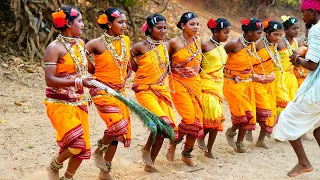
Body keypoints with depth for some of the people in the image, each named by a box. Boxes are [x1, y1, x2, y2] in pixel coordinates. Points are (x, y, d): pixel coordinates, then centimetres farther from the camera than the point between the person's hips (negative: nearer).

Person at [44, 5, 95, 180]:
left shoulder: (80, 43, 7)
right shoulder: (55, 47, -15)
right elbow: (50, 80, -21)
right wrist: (78, 82, -29)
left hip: (78, 102, 7)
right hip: (60, 103, -7)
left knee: (82, 147, 8)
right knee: (76, 143, -20)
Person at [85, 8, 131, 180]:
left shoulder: (126, 40, 4)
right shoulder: (97, 44, -14)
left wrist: (125, 78, 13)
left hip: (119, 91, 7)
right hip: (102, 90, -6)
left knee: (119, 129, 7)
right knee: (117, 125, -23)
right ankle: (98, 151, 8)